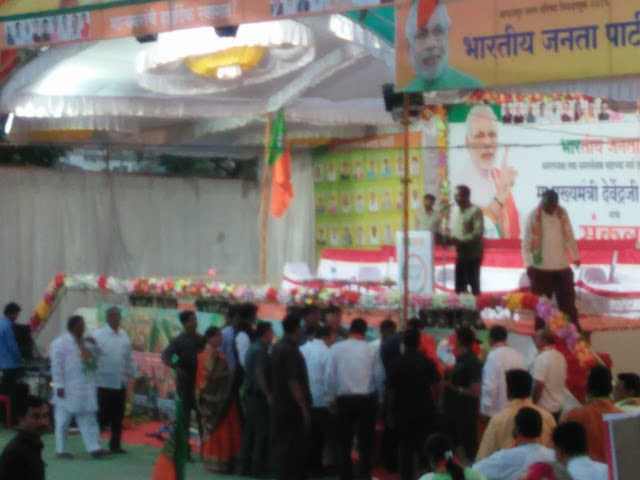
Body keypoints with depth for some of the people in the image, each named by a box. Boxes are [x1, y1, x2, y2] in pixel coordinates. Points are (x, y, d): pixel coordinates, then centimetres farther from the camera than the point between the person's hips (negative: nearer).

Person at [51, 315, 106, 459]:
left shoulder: (85, 342, 12)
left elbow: (93, 359, 21)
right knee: (63, 421, 4)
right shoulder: (60, 343, -9)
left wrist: (93, 347, 2)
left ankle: (94, 448, 3)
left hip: (85, 388, 6)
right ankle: (61, 450, 11)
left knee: (88, 419, 4)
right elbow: (57, 366, -12)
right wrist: (59, 386, -17)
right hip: (68, 389, -6)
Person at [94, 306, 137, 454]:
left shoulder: (124, 336, 9)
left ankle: (115, 444, 21)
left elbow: (129, 357, 15)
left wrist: (134, 374, 13)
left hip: (120, 383, 5)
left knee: (118, 417, 11)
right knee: (103, 416, -3)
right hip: (104, 384, -5)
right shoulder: (99, 335, -8)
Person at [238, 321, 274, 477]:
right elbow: (259, 375, -22)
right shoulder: (261, 350, -15)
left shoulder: (253, 348, 14)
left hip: (249, 394, 9)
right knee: (262, 433, -5)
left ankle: (244, 466, 13)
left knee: (249, 432, 11)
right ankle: (258, 468, -5)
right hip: (258, 396, -9)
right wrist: (268, 395, -21)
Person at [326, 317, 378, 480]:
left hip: (344, 399, 0)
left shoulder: (336, 348, -4)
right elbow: (379, 376, 0)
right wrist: (381, 398, 15)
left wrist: (331, 398, 6)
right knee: (365, 441, 8)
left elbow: (330, 375, -3)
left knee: (344, 441, 10)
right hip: (366, 399, 0)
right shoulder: (371, 350, -4)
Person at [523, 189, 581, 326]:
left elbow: (569, 237, 11)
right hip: (541, 268, -3)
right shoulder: (534, 217, -9)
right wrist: (528, 264, -14)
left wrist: (575, 256, 15)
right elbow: (526, 242, -7)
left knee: (567, 299, 9)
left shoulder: (562, 214, 1)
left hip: (562, 266, 3)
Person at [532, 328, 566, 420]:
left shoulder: (541, 358, -19)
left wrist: (534, 404, -10)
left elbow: (539, 385, -20)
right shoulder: (561, 357, 6)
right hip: (558, 405, 8)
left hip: (545, 407, -8)